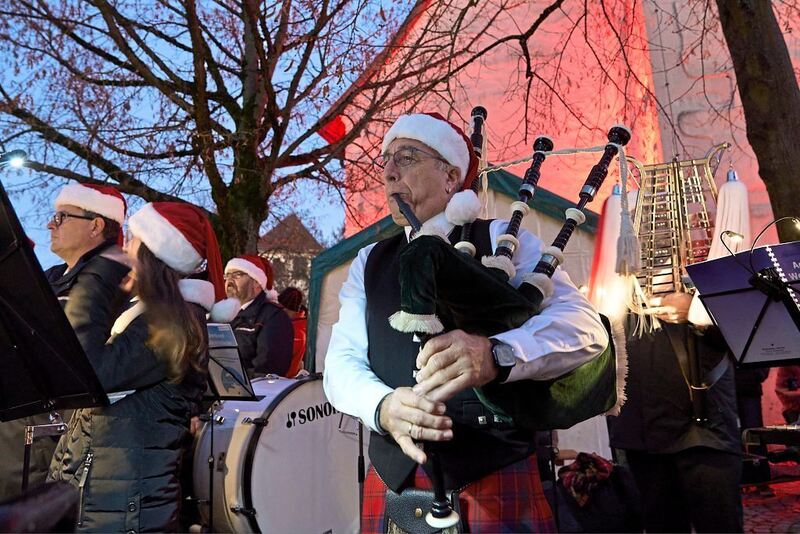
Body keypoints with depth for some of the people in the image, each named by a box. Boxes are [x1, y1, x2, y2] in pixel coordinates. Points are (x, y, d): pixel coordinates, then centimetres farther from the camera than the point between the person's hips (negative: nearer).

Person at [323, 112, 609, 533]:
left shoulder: (502, 239, 2)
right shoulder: (368, 263, 14)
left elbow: (586, 326, -12)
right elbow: (342, 362, 4)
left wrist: (496, 354, -33)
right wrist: (384, 405, -20)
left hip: (495, 479, -3)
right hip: (391, 483, 4)